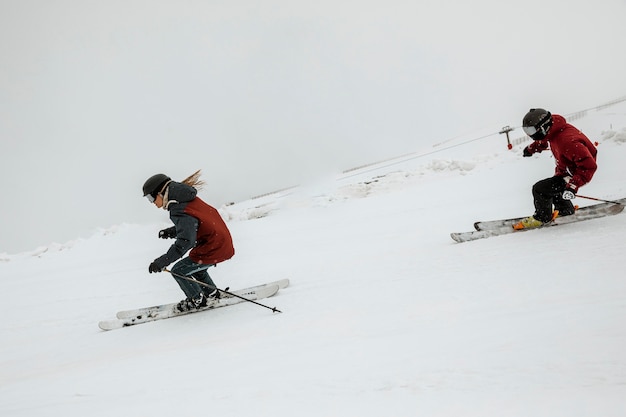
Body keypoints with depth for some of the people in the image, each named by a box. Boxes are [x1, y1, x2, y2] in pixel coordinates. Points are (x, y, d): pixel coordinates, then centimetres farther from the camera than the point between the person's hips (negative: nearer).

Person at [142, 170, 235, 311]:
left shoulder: (180, 212, -23)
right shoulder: (188, 199, 7)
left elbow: (185, 242, -30)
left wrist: (161, 262, -29)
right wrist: (171, 232, 12)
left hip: (213, 250, -10)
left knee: (178, 271, 3)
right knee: (194, 266, 30)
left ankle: (197, 300, 20)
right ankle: (212, 294, 41)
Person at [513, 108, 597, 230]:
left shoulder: (568, 141, -37)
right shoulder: (552, 131, -9)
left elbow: (589, 166, -37)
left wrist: (573, 186, -44)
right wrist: (531, 148, 31)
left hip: (574, 175, -9)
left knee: (539, 189, -13)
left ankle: (542, 217, 11)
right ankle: (565, 210, 44)